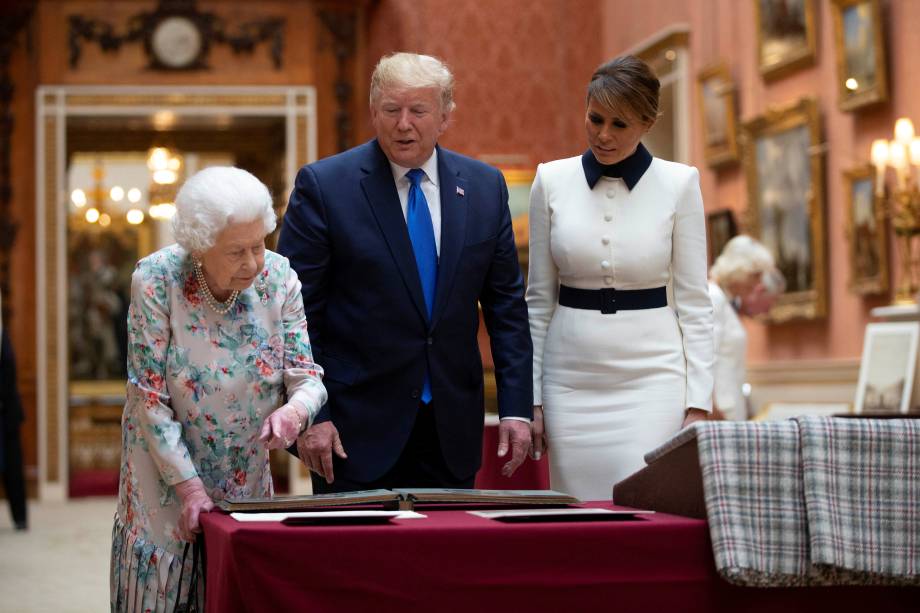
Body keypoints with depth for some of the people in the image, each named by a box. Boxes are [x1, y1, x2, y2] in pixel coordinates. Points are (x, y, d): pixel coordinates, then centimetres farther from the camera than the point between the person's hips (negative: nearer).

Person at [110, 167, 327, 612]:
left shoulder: (278, 278, -10)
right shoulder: (156, 280, -19)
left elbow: (306, 375, -6)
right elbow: (149, 395, -16)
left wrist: (296, 409, -30)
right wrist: (188, 486, -19)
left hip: (246, 481, 3)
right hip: (167, 474, -3)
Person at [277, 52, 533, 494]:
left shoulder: (484, 187, 5)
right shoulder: (322, 185, -6)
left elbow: (506, 304, 9)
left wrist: (516, 408, 3)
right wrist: (310, 415, -11)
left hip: (452, 430, 4)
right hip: (357, 427, -3)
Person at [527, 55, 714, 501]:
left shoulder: (679, 184, -2)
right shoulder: (551, 181, 2)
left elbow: (694, 301, 0)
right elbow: (539, 298, 7)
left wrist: (698, 403, -6)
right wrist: (531, 398, 4)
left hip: (652, 377, -2)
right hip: (572, 378, 2)